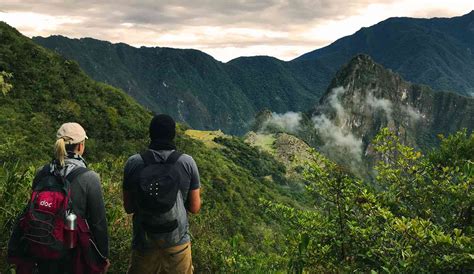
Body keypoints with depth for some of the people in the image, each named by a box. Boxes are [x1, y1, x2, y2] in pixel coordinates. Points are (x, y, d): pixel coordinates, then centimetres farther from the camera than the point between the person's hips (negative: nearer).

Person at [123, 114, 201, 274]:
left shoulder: (133, 163, -8)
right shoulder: (188, 163, -10)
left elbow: (128, 208, 1)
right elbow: (194, 208, -5)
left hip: (144, 242, 1)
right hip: (178, 242, 0)